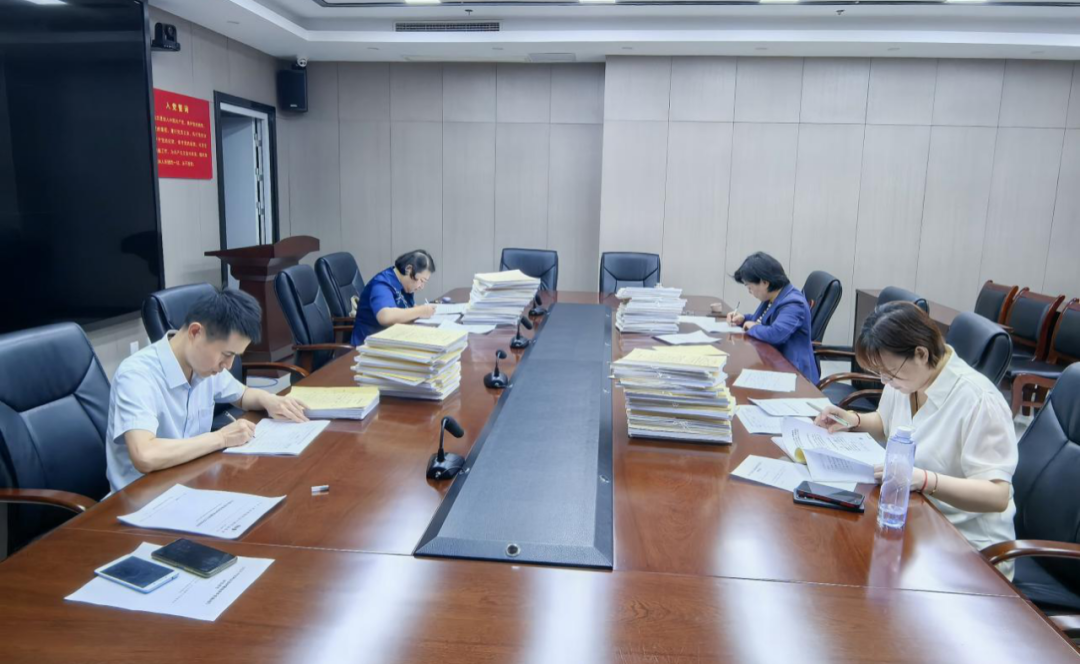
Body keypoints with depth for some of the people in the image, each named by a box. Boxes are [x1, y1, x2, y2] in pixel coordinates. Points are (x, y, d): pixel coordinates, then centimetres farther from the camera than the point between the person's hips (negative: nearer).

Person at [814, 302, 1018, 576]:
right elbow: (888, 423, 20)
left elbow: (997, 496, -26)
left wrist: (923, 480, -39)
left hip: (965, 546, -7)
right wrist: (854, 420, -1)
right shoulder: (905, 376, -1)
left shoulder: (978, 401, -23)